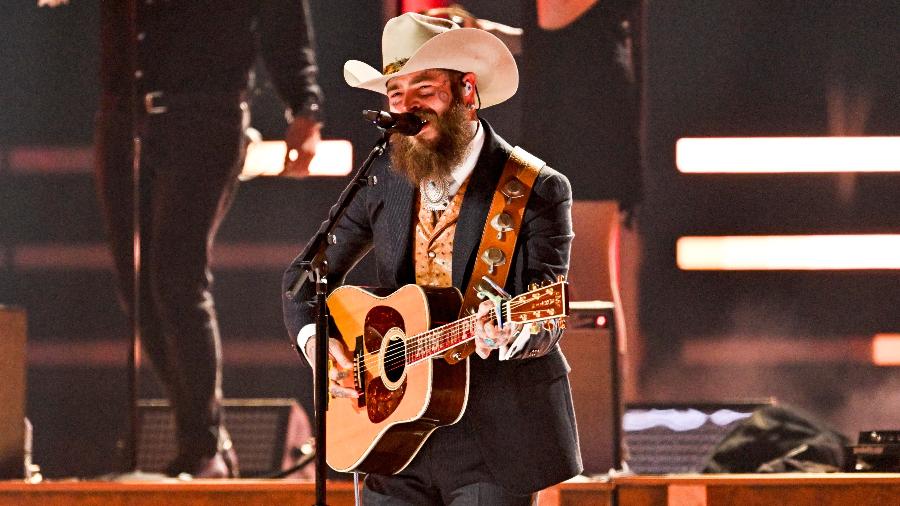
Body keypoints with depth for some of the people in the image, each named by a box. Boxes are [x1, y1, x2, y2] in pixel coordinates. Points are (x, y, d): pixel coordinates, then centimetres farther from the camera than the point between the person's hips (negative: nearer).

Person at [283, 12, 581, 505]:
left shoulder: (537, 191, -8)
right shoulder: (383, 181, 5)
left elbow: (546, 325, -12)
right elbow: (306, 275, 16)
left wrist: (508, 334, -34)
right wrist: (315, 341, -3)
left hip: (494, 443, -4)